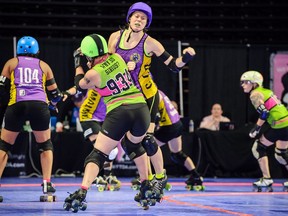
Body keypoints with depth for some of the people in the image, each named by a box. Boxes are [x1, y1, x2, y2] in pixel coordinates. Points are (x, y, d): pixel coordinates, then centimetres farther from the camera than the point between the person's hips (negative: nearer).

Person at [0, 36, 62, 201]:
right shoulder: (44, 66, 21)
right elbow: (55, 94, 22)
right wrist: (53, 103, 44)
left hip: (17, 106, -1)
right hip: (39, 106, 1)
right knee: (46, 144, 20)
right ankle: (47, 184, 10)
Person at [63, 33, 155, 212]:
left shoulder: (93, 74, -2)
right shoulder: (117, 58, 9)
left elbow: (80, 85, 20)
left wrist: (78, 63, 31)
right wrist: (92, 66, 36)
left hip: (118, 113, -4)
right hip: (141, 108, 5)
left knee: (97, 155, 0)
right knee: (134, 145, 33)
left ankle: (82, 192, -18)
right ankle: (146, 187, 31)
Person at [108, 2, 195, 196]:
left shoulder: (149, 43, -15)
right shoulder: (115, 37, -3)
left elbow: (174, 66, -16)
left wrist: (185, 58, -32)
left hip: (147, 96, -5)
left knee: (147, 139, -9)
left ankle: (161, 177, 12)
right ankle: (147, 179, 20)